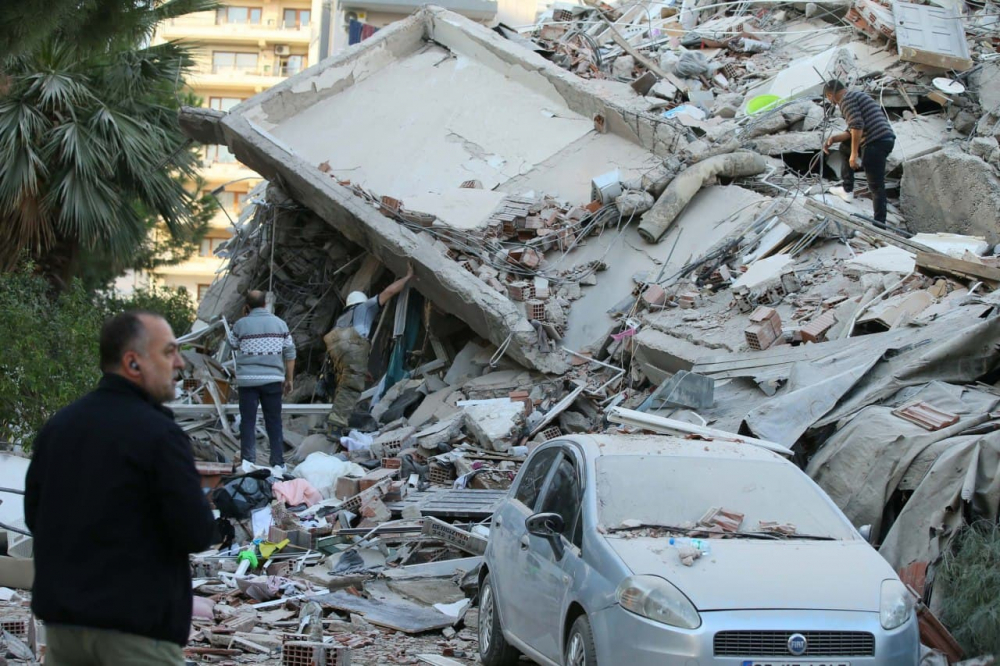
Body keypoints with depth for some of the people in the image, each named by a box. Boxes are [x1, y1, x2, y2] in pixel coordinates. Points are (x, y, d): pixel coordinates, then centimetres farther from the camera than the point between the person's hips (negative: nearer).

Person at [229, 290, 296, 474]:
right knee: (274, 422, 7)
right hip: (273, 379, 1)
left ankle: (248, 460, -5)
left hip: (248, 379, -1)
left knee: (248, 421, 4)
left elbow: (234, 345, 16)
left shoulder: (241, 325, -3)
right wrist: (289, 379, 12)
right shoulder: (280, 324, 3)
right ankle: (278, 464, 6)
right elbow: (290, 353, 4)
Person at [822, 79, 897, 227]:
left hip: (875, 142, -10)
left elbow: (857, 126, -18)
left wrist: (854, 154, -16)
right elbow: (854, 131, 30)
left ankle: (879, 225, -7)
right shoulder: (857, 96, 27)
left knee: (876, 186, -7)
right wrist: (833, 139, 21)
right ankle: (847, 190, 30)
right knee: (845, 146, 30)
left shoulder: (846, 99, -5)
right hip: (887, 138, 10)